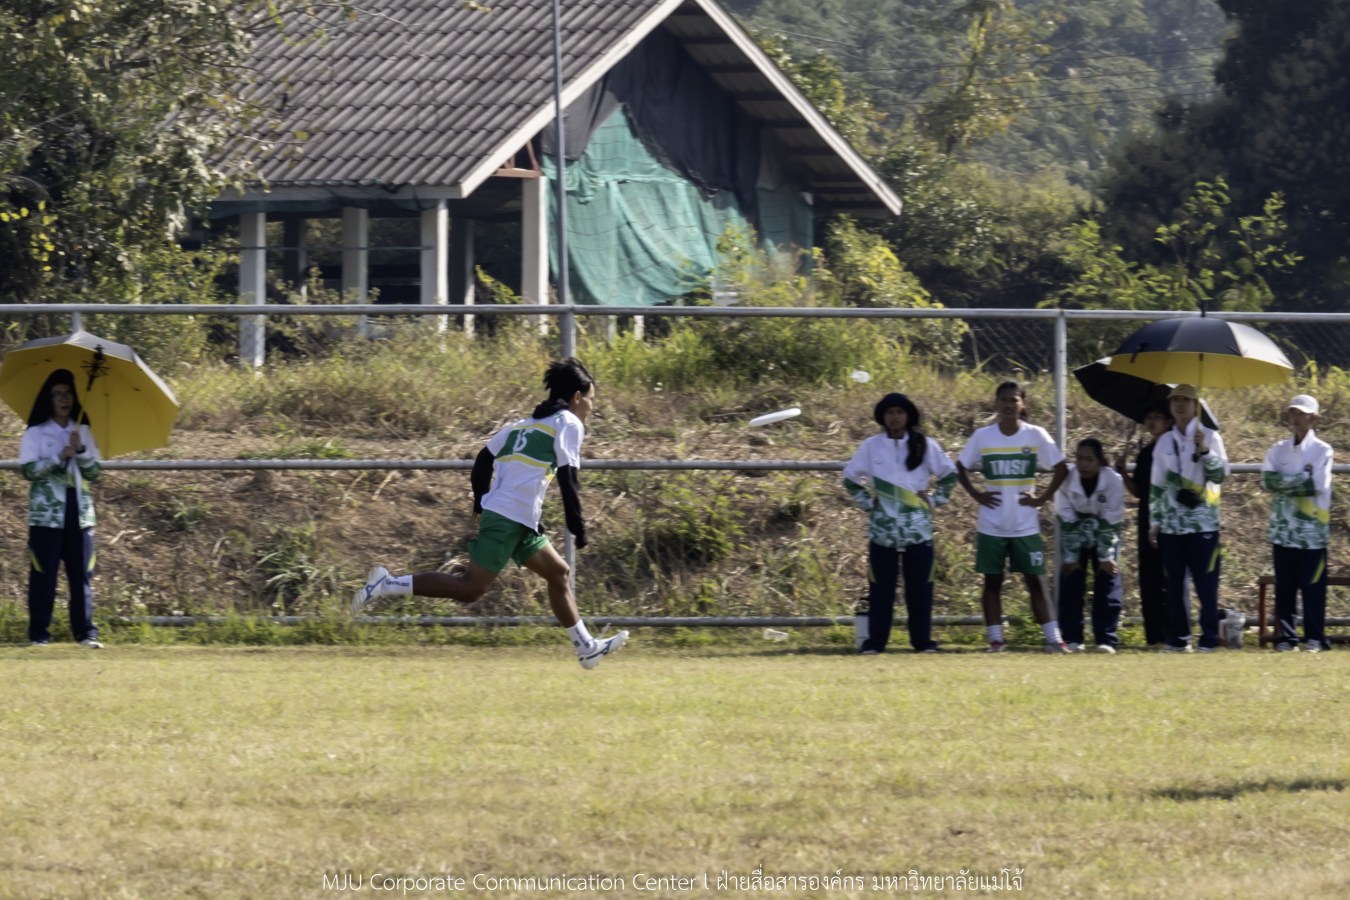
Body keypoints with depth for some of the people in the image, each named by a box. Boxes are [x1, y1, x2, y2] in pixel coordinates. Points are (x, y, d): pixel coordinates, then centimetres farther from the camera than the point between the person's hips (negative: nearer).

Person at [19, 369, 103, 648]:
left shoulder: (83, 432, 12)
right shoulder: (35, 433, 2)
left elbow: (95, 472, 7)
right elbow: (28, 469, -8)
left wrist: (81, 450, -9)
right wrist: (59, 457, -17)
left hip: (79, 511, 3)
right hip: (46, 513, -3)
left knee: (82, 574, 1)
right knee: (43, 574, -4)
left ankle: (86, 632, 2)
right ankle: (39, 633, -1)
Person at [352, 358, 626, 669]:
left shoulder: (523, 424, 22)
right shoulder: (569, 424, -2)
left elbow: (483, 460, 21)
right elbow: (567, 479, -11)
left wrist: (481, 505, 27)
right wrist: (579, 527, -7)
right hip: (510, 522, -10)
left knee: (559, 574, 17)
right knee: (469, 588, -13)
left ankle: (587, 647, 22)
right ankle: (388, 585, -15)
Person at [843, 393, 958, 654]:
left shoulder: (925, 446, 3)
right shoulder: (871, 447, 4)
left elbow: (949, 475, 13)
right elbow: (850, 478, 14)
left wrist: (934, 499, 4)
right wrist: (866, 502, 4)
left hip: (918, 530, 0)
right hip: (882, 529, 0)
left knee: (920, 586, 1)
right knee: (880, 586, -2)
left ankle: (922, 640, 8)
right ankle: (875, 641, 2)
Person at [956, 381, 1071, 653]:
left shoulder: (1036, 436, -3)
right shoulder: (982, 437, 0)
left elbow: (1061, 469, 3)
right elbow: (961, 468, 10)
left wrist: (1043, 498, -5)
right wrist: (976, 495, -2)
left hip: (1026, 526, -1)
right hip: (992, 526, 1)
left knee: (1035, 582, 0)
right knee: (992, 582, 4)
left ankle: (1053, 638, 0)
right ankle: (995, 639, 9)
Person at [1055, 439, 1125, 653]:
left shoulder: (1113, 481, -25)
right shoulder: (1067, 479, -22)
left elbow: (1111, 522, -20)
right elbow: (1066, 520, -17)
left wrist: (1106, 557, -17)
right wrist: (1070, 557, -14)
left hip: (1104, 537, -1)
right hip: (1075, 536, 1)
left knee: (1108, 584, -8)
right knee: (1070, 583, -4)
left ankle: (1106, 639, -5)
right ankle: (1071, 638, 3)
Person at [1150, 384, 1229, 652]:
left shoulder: (1209, 437, 2)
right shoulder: (1165, 442, 13)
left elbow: (1220, 474, -8)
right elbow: (1157, 484, 16)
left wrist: (1204, 450, -22)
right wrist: (1154, 521, 12)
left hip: (1203, 522, -4)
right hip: (1171, 524, 4)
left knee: (1206, 584, -7)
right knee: (1174, 584, 5)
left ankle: (1209, 638, -4)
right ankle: (1178, 638, 10)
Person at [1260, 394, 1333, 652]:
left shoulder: (1322, 451, -2)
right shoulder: (1279, 449, 9)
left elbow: (1318, 485, -14)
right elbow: (1267, 479, -5)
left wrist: (1285, 483, -9)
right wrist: (1302, 480, -11)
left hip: (1311, 531, -3)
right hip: (1283, 529, 3)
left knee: (1313, 587, -2)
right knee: (1284, 587, 5)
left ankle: (1315, 637, 4)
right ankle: (1285, 636, 9)